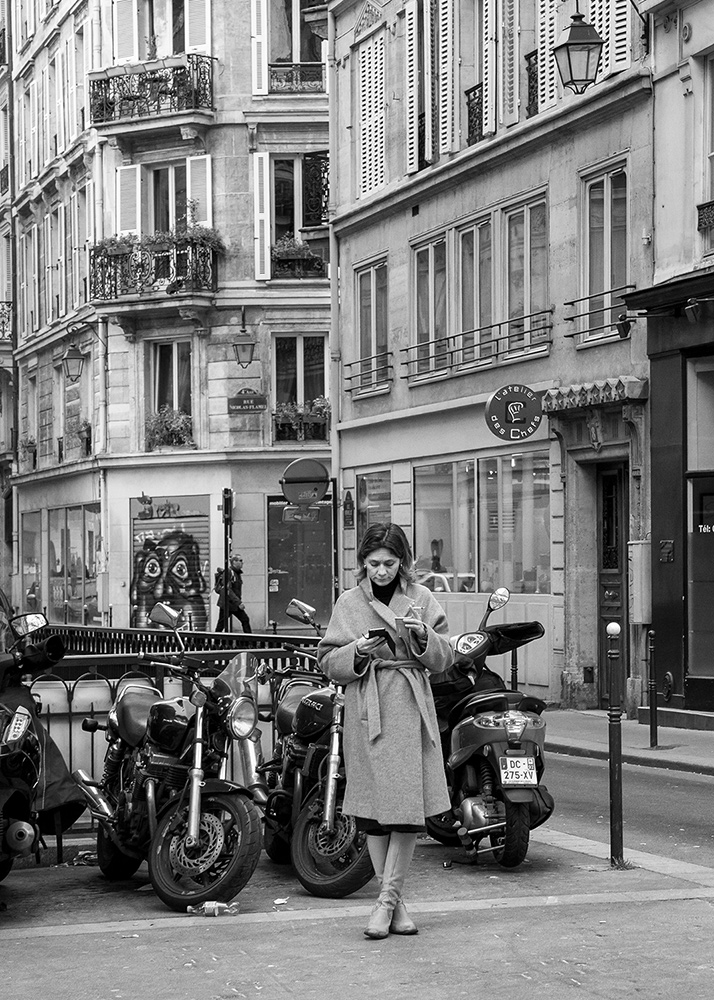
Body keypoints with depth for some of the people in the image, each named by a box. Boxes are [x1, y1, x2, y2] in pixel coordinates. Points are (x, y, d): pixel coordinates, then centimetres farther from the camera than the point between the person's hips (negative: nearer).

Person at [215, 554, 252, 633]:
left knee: (245, 620, 0)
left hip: (235, 605, 8)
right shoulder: (228, 572, -16)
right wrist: (238, 602, -26)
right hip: (226, 604, -8)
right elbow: (227, 590, -23)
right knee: (221, 624, -1)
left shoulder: (238, 573, 12)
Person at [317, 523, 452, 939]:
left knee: (409, 808, -6)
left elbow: (444, 659, 7)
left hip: (411, 708, 0)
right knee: (374, 811, 0)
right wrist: (358, 650, -12)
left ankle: (388, 900, 1)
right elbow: (329, 663, 7)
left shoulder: (421, 599, 8)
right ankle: (395, 902, 10)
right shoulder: (349, 603, 8)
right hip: (367, 712, 0)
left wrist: (422, 635, -11)